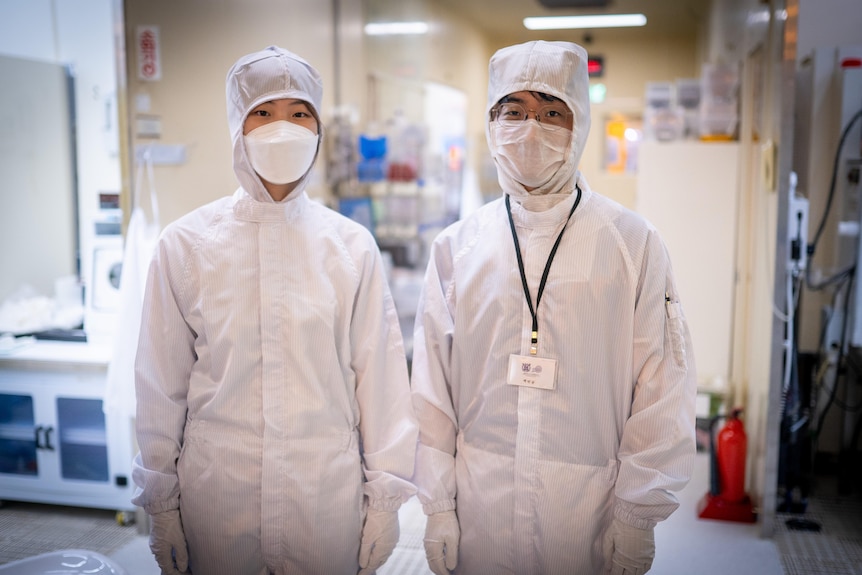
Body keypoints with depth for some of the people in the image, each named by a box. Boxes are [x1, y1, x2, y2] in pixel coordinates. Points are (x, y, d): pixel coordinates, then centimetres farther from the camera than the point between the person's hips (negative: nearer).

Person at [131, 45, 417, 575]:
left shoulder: (352, 246, -2)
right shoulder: (187, 244, -4)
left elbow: (380, 375, -1)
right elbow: (162, 384, 1)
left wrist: (386, 496, 0)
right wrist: (161, 503, 3)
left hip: (328, 498, 1)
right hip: (217, 496, 0)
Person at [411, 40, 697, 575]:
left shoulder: (635, 244, -4)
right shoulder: (455, 247, 1)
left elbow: (662, 393, -4)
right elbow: (431, 388, 3)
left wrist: (637, 516, -5)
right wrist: (437, 506, 2)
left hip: (589, 510, -1)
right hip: (479, 507, 2)